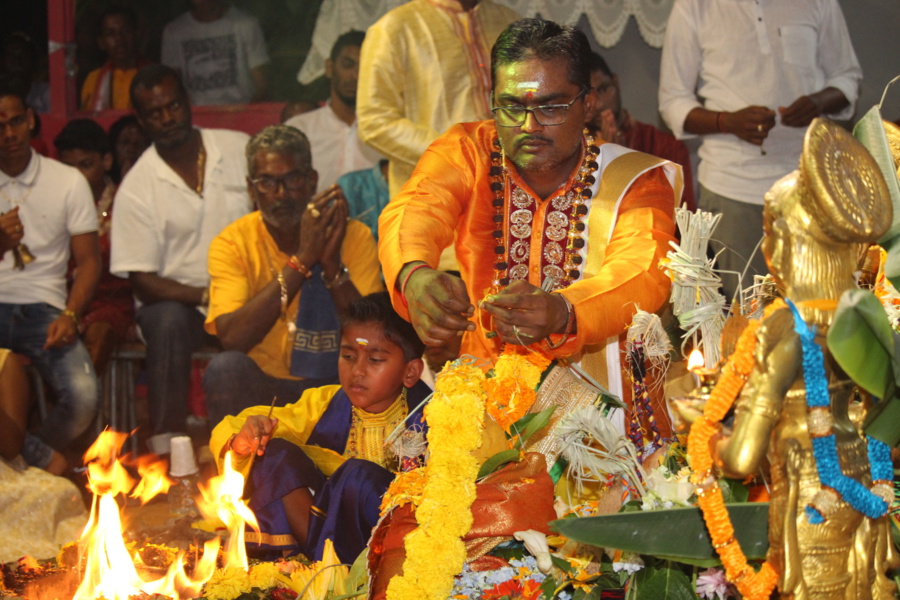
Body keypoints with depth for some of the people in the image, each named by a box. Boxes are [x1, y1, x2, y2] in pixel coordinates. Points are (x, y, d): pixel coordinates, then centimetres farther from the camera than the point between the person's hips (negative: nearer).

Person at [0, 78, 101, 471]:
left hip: (44, 309, 0)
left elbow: (88, 260, 7)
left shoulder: (68, 181, 9)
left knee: (82, 395, -27)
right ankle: (41, 459, -9)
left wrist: (69, 315, -10)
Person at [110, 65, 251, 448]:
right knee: (167, 320, -36)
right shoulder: (136, 188, -3)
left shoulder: (239, 149, 4)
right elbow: (143, 284, -7)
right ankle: (168, 444, -29)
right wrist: (205, 296, -23)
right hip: (178, 300, -1)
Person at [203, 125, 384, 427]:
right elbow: (232, 338, -23)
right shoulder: (232, 243, -6)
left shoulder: (354, 236, -3)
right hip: (264, 388, -1)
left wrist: (332, 263, -24)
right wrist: (302, 259, -25)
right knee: (225, 367, -31)